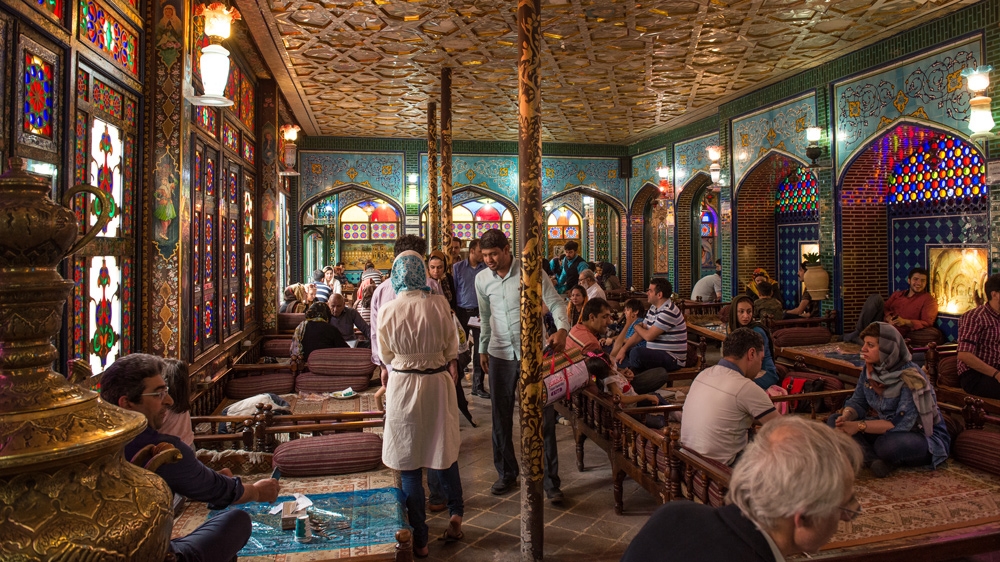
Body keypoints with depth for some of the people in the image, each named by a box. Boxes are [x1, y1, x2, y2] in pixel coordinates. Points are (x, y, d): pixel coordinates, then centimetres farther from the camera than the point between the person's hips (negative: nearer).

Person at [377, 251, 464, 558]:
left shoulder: (387, 311, -12)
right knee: (444, 451, 22)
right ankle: (455, 515, 32)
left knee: (410, 464, 10)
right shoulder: (439, 303, -11)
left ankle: (419, 539, 22)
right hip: (438, 382, 1)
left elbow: (386, 356, 1)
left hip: (403, 386, -1)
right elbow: (451, 345, 1)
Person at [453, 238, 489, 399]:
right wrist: (452, 311, -7)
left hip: (479, 313, 1)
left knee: (480, 350, 6)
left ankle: (478, 386, 17)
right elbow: (453, 290, -1)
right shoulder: (458, 267, -1)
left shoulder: (486, 269, 1)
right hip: (461, 312, -1)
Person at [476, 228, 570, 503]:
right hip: (500, 354, 4)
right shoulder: (482, 279, 4)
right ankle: (506, 473, 30)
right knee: (501, 418, 12)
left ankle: (550, 480, 13)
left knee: (543, 416, 1)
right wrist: (483, 349, 20)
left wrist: (562, 329, -28)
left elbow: (556, 302, -10)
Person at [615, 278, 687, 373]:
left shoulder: (669, 312, -20)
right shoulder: (653, 308, 11)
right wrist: (623, 349, -2)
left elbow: (648, 336, -20)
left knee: (636, 353, -33)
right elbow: (640, 333, 10)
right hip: (655, 352, 10)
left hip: (672, 358, -10)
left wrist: (637, 326, 1)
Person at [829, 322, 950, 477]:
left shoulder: (910, 378, -25)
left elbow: (901, 424, -29)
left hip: (924, 438, -7)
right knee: (834, 421, -10)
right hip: (888, 429, 7)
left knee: (887, 445, -40)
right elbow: (857, 402, -1)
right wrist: (846, 417, -23)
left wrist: (859, 426, -33)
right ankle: (875, 460, -26)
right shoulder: (869, 369, -4)